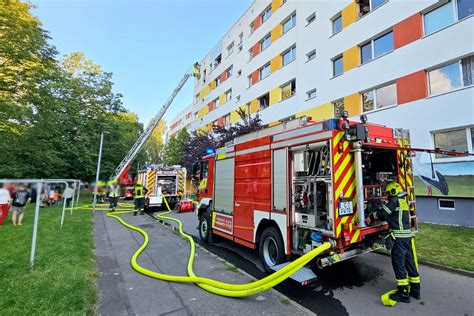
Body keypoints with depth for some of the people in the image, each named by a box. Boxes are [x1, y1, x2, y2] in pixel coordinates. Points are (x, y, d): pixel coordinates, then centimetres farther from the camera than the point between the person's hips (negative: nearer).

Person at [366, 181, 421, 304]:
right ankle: (415, 290, 26)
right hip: (407, 236, 9)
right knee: (410, 263, 16)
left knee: (398, 264, -2)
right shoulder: (403, 201, 19)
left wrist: (371, 217, 2)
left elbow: (383, 212, -13)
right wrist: (374, 217, 17)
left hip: (399, 237, -9)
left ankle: (403, 293, 4)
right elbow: (389, 216, 20)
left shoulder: (395, 200, -9)